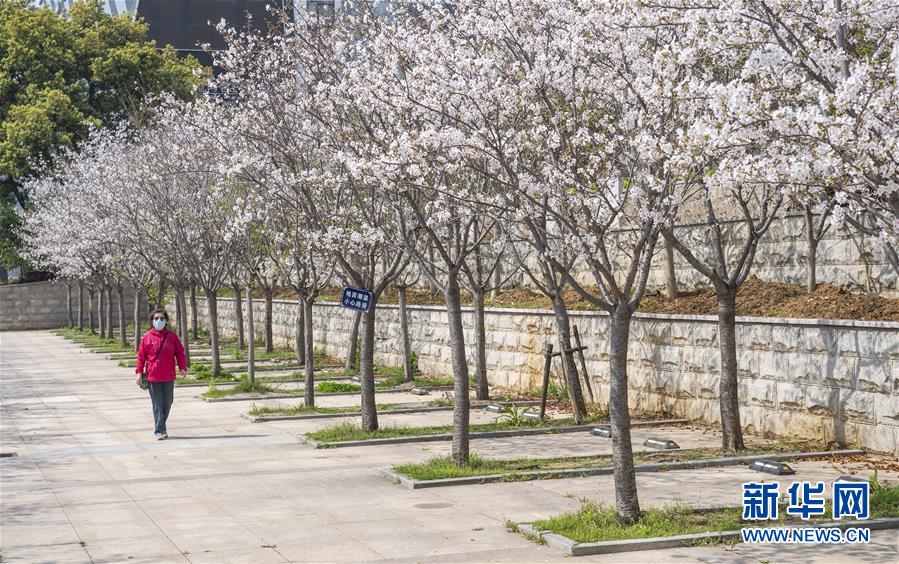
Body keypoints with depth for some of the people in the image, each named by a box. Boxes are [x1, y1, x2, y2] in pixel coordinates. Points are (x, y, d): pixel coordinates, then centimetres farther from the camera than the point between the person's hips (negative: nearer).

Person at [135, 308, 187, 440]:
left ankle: (161, 425, 29)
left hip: (168, 377, 2)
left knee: (167, 403, 10)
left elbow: (180, 352, 5)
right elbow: (141, 355, 2)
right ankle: (160, 431, 3)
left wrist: (182, 367, -5)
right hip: (153, 376, -2)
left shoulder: (172, 335, 4)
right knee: (157, 404, 0)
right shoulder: (147, 337, 0)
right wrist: (139, 372, -3)